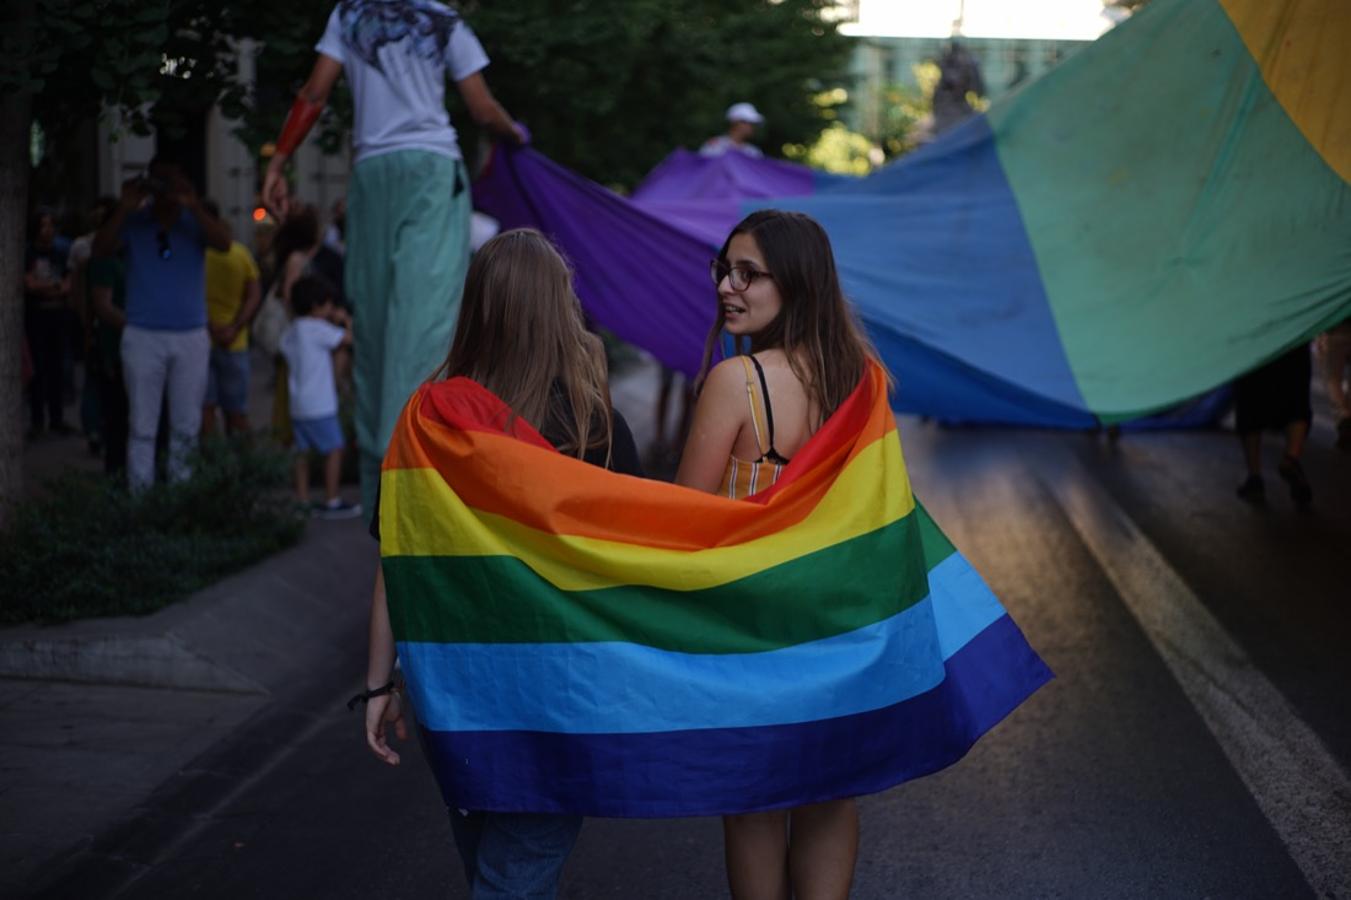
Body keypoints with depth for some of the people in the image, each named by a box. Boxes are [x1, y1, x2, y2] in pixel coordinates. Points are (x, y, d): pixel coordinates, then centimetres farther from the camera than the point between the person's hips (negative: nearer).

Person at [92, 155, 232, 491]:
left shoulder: (195, 221, 4)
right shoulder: (133, 222, 3)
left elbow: (224, 242, -15)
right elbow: (101, 249, -11)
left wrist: (193, 205, -25)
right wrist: (124, 208, -20)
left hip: (191, 337, 1)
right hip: (142, 336, -1)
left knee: (186, 426, 6)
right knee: (142, 425, 0)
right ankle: (139, 494, 3)